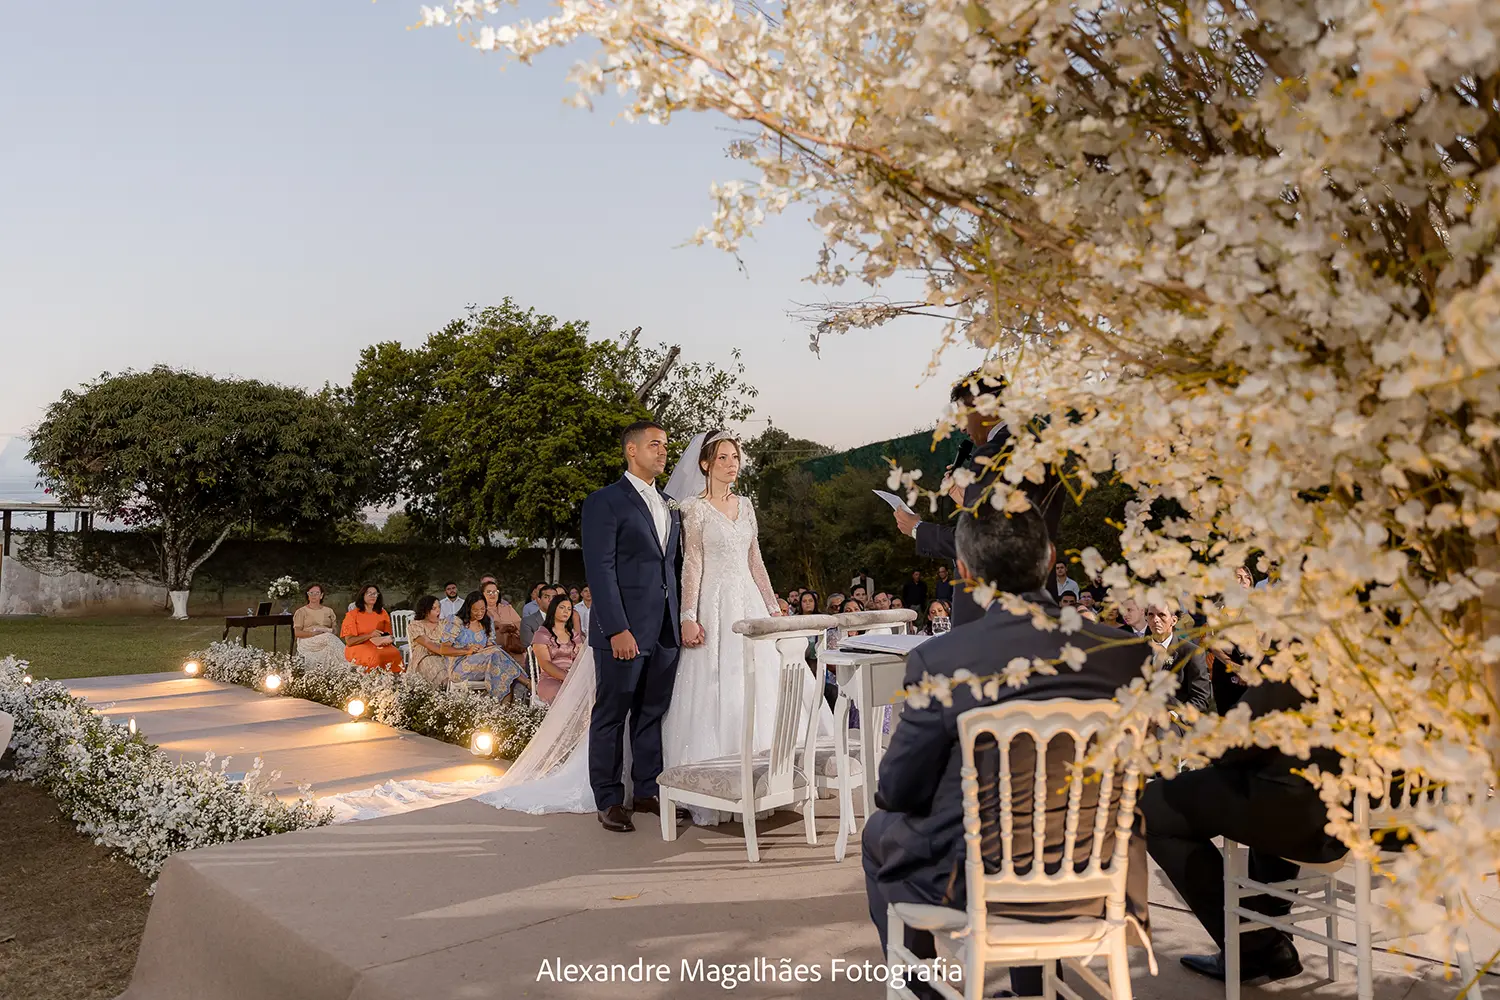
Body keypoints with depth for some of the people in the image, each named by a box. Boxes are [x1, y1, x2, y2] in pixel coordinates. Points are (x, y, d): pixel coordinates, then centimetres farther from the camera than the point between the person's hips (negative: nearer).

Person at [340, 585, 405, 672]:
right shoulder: (352, 615, 2)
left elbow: (388, 635, 16)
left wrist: (387, 640, -9)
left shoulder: (382, 613, 14)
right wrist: (370, 635, -17)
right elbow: (349, 641, -5)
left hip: (380, 646, 3)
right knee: (376, 657, -37)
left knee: (395, 653, -31)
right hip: (358, 648, -3)